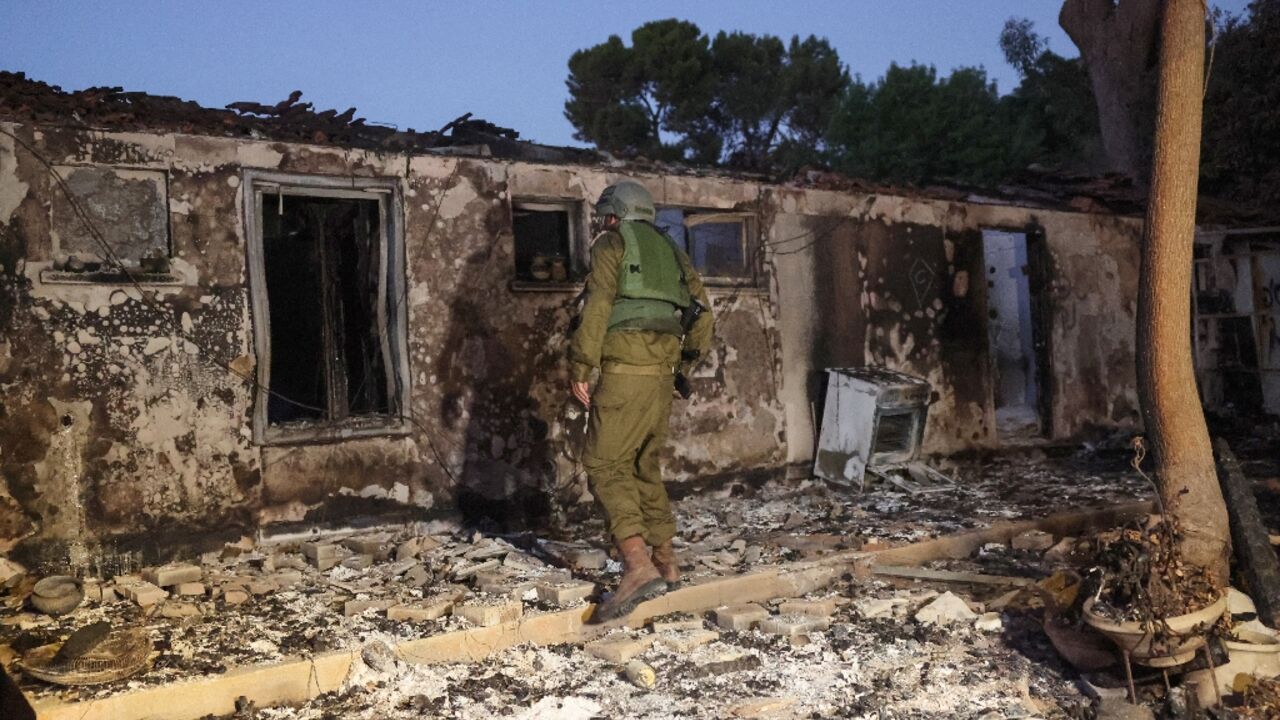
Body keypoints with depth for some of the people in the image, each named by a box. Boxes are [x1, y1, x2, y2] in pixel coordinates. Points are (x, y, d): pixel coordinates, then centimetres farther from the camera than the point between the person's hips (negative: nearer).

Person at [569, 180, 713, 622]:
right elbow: (702, 312, 19)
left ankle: (638, 566, -23)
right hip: (662, 372, 7)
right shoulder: (669, 250, 23)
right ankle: (666, 562, 20)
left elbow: (598, 307, -10)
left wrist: (581, 368, -9)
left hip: (625, 370, -7)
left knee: (605, 466, -9)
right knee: (645, 467, 17)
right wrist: (685, 365, 25)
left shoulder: (612, 244, 3)